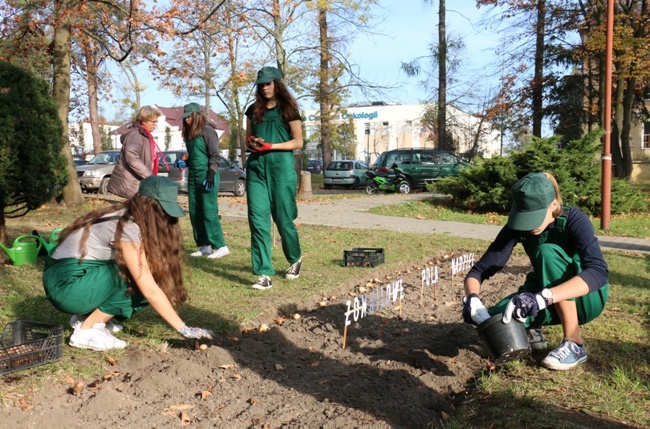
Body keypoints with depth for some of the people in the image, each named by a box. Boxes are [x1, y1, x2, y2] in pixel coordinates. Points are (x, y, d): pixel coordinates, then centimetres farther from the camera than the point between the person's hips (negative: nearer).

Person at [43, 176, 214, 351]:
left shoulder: (126, 218, 4)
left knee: (141, 279, 0)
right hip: (65, 285, -8)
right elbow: (150, 291, -25)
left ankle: (86, 316, 8)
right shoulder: (127, 228, -23)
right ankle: (86, 330, -10)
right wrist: (184, 330, -21)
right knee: (136, 279, -18)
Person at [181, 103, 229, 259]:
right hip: (193, 177, 8)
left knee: (209, 212, -9)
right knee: (195, 213, 7)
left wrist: (211, 176, -20)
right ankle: (204, 246, 13)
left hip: (206, 176, -8)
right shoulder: (189, 133, 15)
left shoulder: (207, 130, -8)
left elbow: (215, 156, -12)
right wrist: (184, 163, 5)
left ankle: (220, 246, -4)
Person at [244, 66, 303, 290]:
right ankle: (264, 274, -5)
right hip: (256, 167, 4)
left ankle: (295, 259, 29)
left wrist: (271, 146, -13)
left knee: (283, 218, 2)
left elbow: (298, 142, -1)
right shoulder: (254, 110, 15)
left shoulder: (288, 109, 3)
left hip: (281, 167, -4)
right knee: (258, 220, -7)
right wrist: (251, 143, -2)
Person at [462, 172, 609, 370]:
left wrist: (543, 298, -53)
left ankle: (574, 343, -22)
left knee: (548, 252, -32)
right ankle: (534, 327, 9)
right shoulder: (517, 225, -15)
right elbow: (480, 270, -16)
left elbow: (598, 272, -40)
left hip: (586, 298, -3)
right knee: (496, 318, -27)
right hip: (549, 302, 3)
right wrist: (472, 299, -39)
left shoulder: (574, 220, -25)